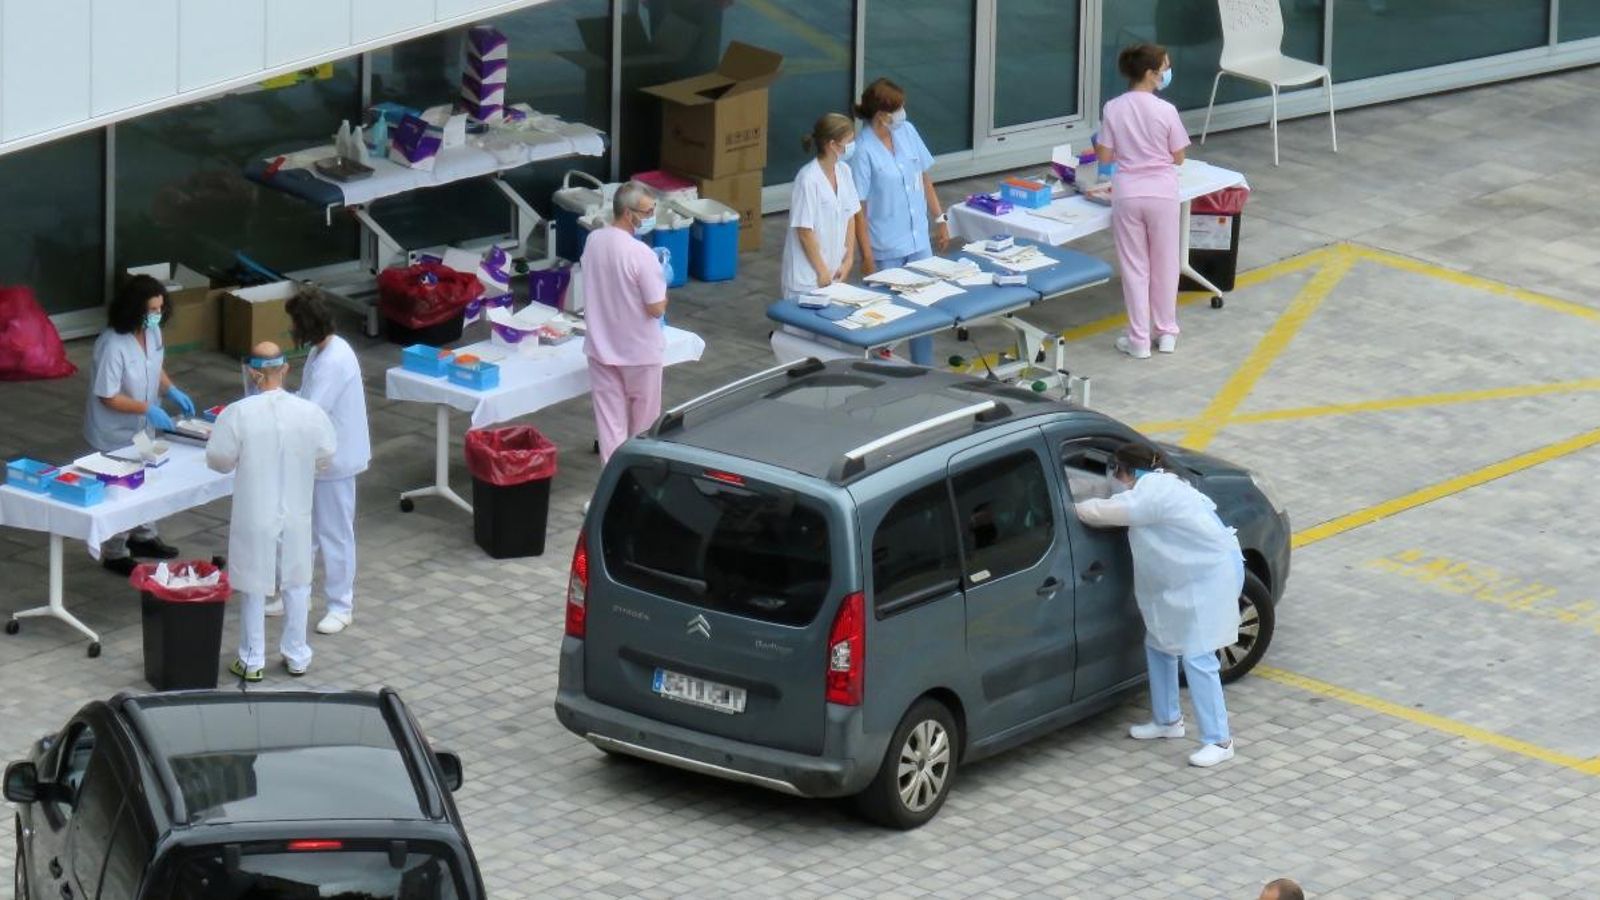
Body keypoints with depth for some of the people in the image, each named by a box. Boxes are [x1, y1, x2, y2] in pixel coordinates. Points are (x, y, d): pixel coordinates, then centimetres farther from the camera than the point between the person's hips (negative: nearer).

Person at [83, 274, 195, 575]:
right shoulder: (112, 345, -31)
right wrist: (147, 409, -30)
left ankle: (142, 537, 43)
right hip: (116, 432, -8)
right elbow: (108, 397, -26)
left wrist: (171, 391, -7)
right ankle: (114, 554, 22)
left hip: (143, 426, 8)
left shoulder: (152, 331, -7)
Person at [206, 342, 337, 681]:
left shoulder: (238, 414, -19)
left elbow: (219, 460, -10)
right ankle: (297, 656, 28)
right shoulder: (309, 412, -13)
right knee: (296, 584, 19)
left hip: (254, 516, -2)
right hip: (296, 514, 2)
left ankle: (252, 661, 21)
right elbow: (325, 459, 0)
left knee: (254, 588, 13)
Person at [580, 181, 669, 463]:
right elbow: (657, 308, -20)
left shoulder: (593, 242, -3)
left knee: (610, 420, 9)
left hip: (601, 347, 5)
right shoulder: (641, 254, -24)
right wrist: (661, 281, -3)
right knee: (643, 421, 16)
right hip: (639, 351, -5)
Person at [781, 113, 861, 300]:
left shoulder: (843, 171, 3)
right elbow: (805, 232, -15)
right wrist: (822, 271, -10)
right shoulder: (809, 179, -18)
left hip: (836, 271, 7)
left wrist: (848, 260, 5)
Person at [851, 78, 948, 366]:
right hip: (885, 249, -6)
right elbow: (858, 209, -16)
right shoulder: (863, 151, -19)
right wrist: (867, 257, -15)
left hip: (919, 241, 6)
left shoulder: (907, 131, -1)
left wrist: (939, 219, 14)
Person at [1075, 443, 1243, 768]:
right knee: (1159, 646, 18)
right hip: (1182, 579, 11)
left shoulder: (1151, 494, -22)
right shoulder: (1158, 486, 10)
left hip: (1210, 576, -11)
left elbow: (1100, 512, -21)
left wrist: (1075, 509, -4)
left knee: (1197, 658, -12)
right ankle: (1168, 720, 32)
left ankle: (1219, 741, -9)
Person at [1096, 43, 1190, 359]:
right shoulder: (1165, 111, -13)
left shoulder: (1113, 110, -8)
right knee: (1164, 263, 15)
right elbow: (1178, 158, -4)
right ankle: (1166, 332, 25)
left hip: (1127, 194, 1)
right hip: (1162, 193, -1)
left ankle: (1139, 339, 11)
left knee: (1135, 266, 9)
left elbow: (1104, 156, -3)